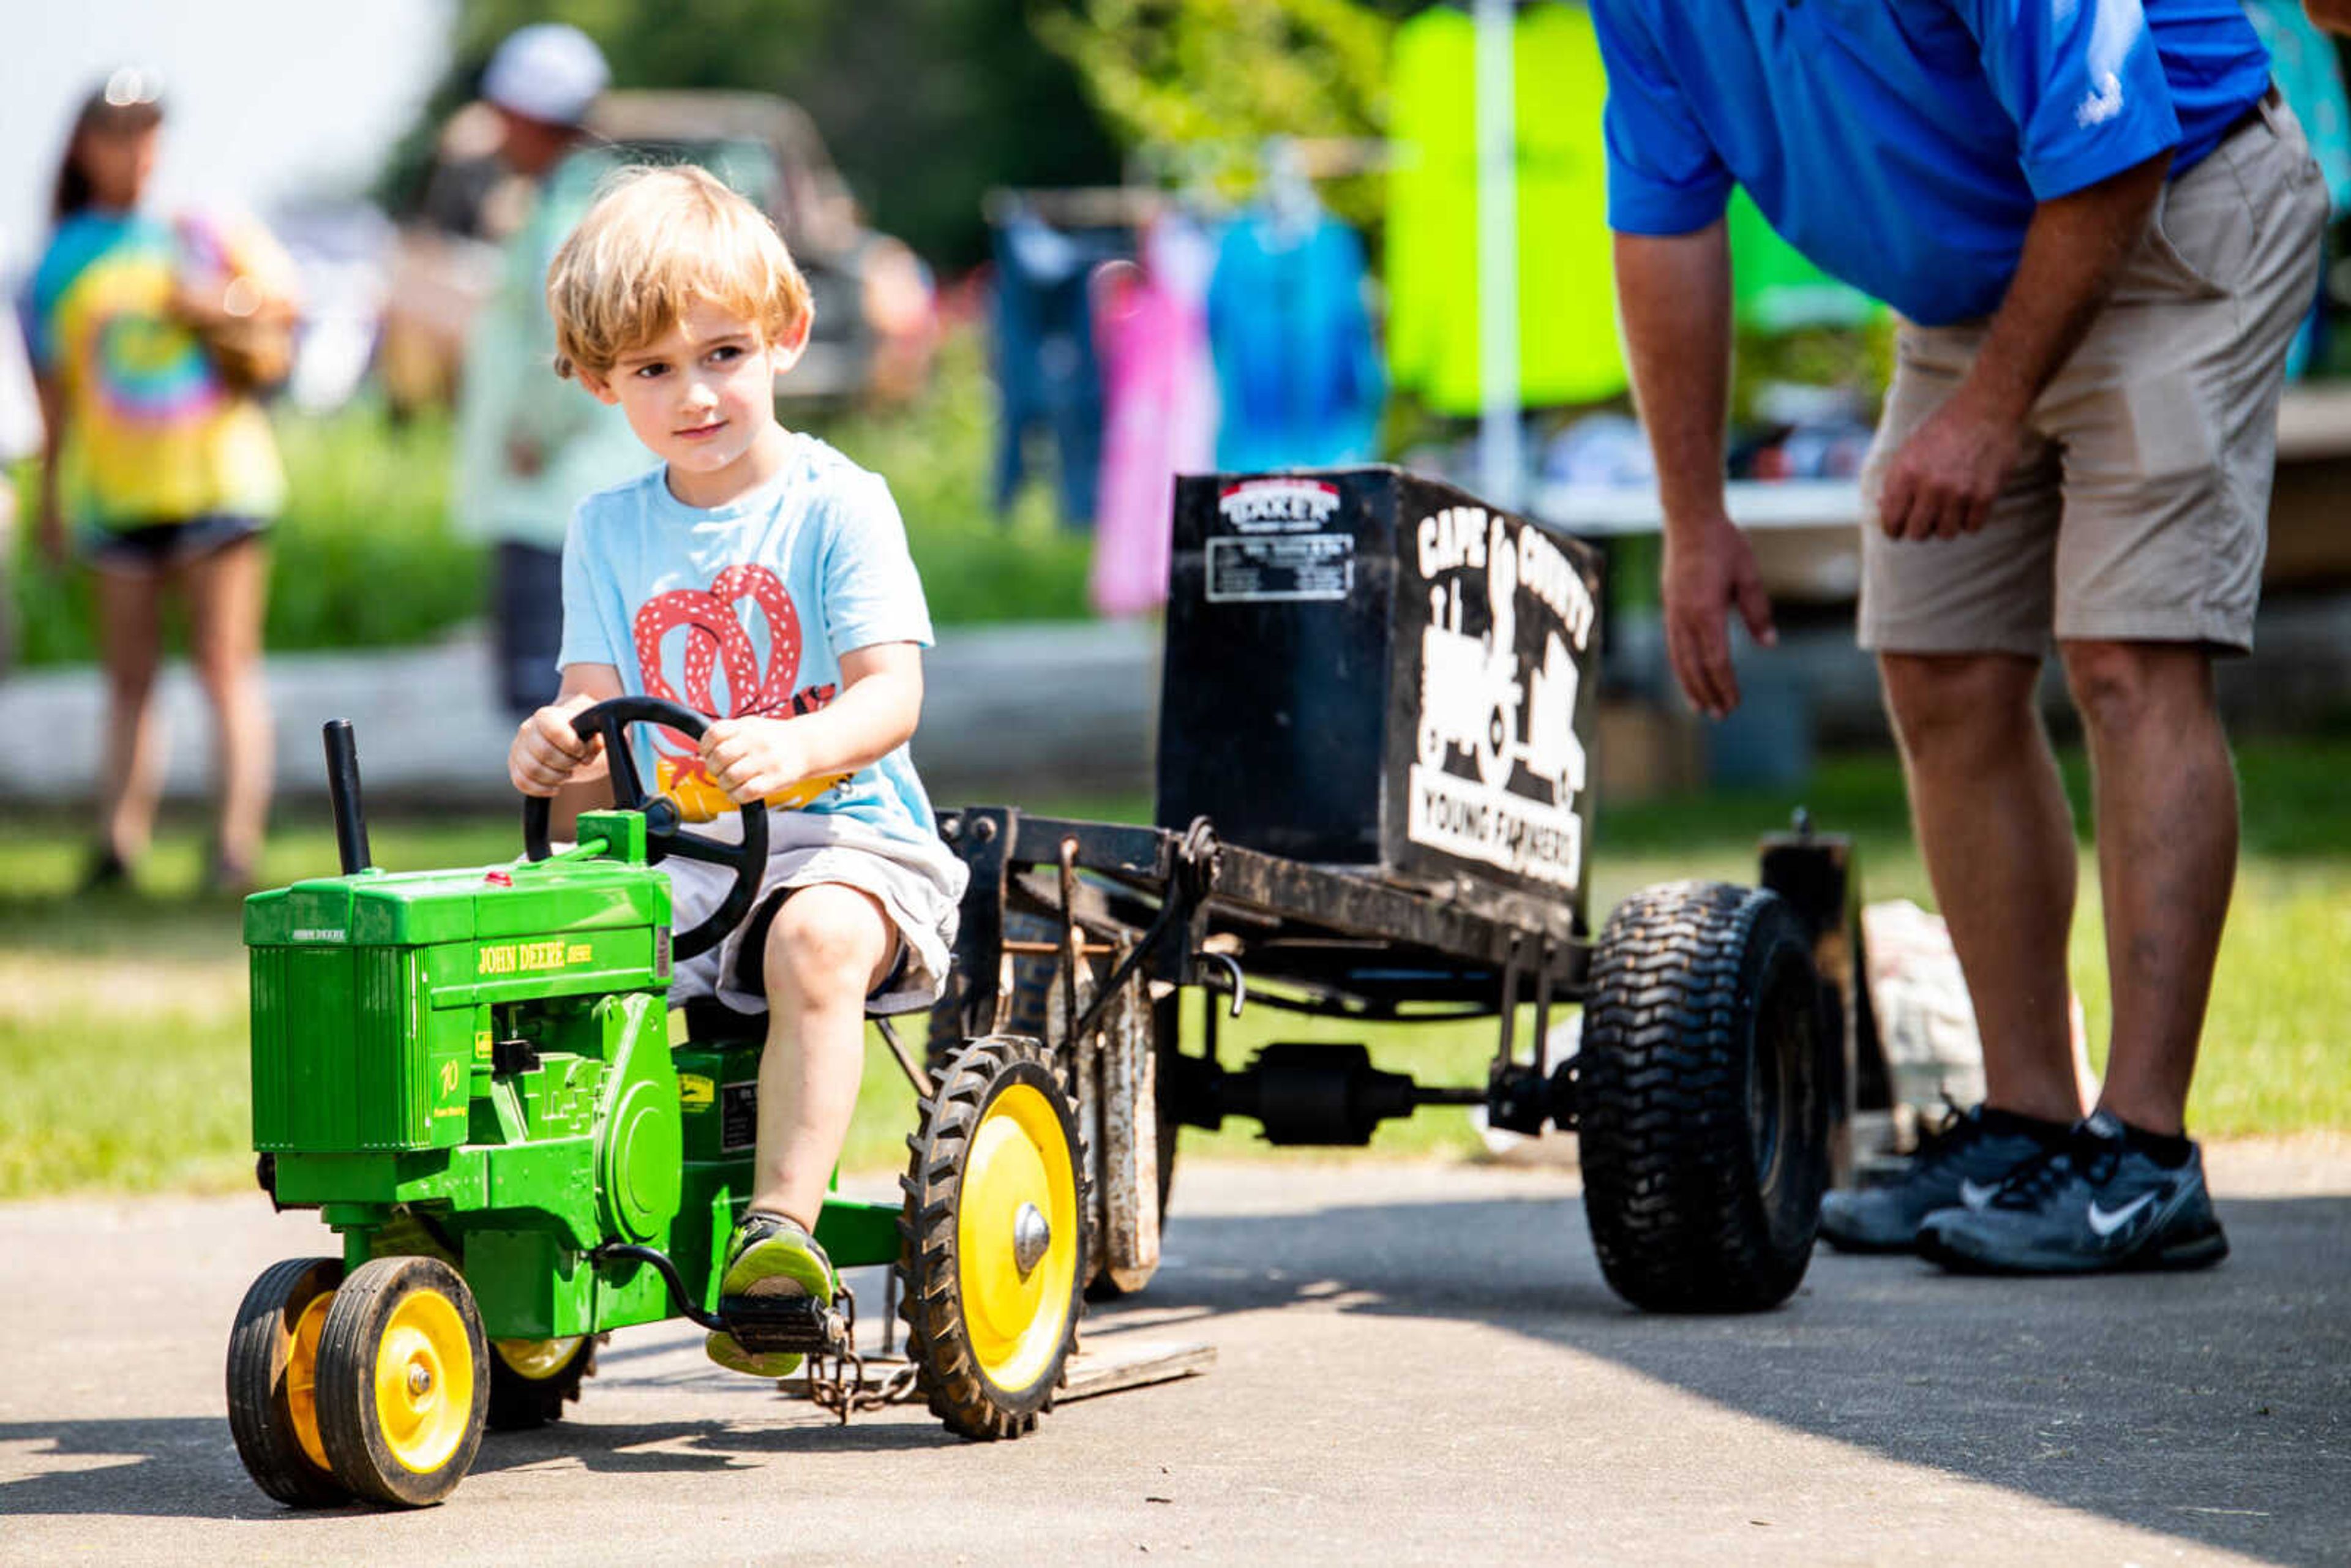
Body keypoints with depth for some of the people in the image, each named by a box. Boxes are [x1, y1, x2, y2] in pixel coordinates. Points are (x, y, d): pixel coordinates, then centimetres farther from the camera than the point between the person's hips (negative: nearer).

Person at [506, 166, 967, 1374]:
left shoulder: (838, 507, -3)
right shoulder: (607, 531, 13)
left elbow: (892, 694, -13)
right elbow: (595, 701, 7)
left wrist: (795, 747, -35)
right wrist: (559, 743, -19)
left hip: (842, 837, -4)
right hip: (670, 852, 5)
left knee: (817, 939, -37)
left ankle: (785, 1221, -37)